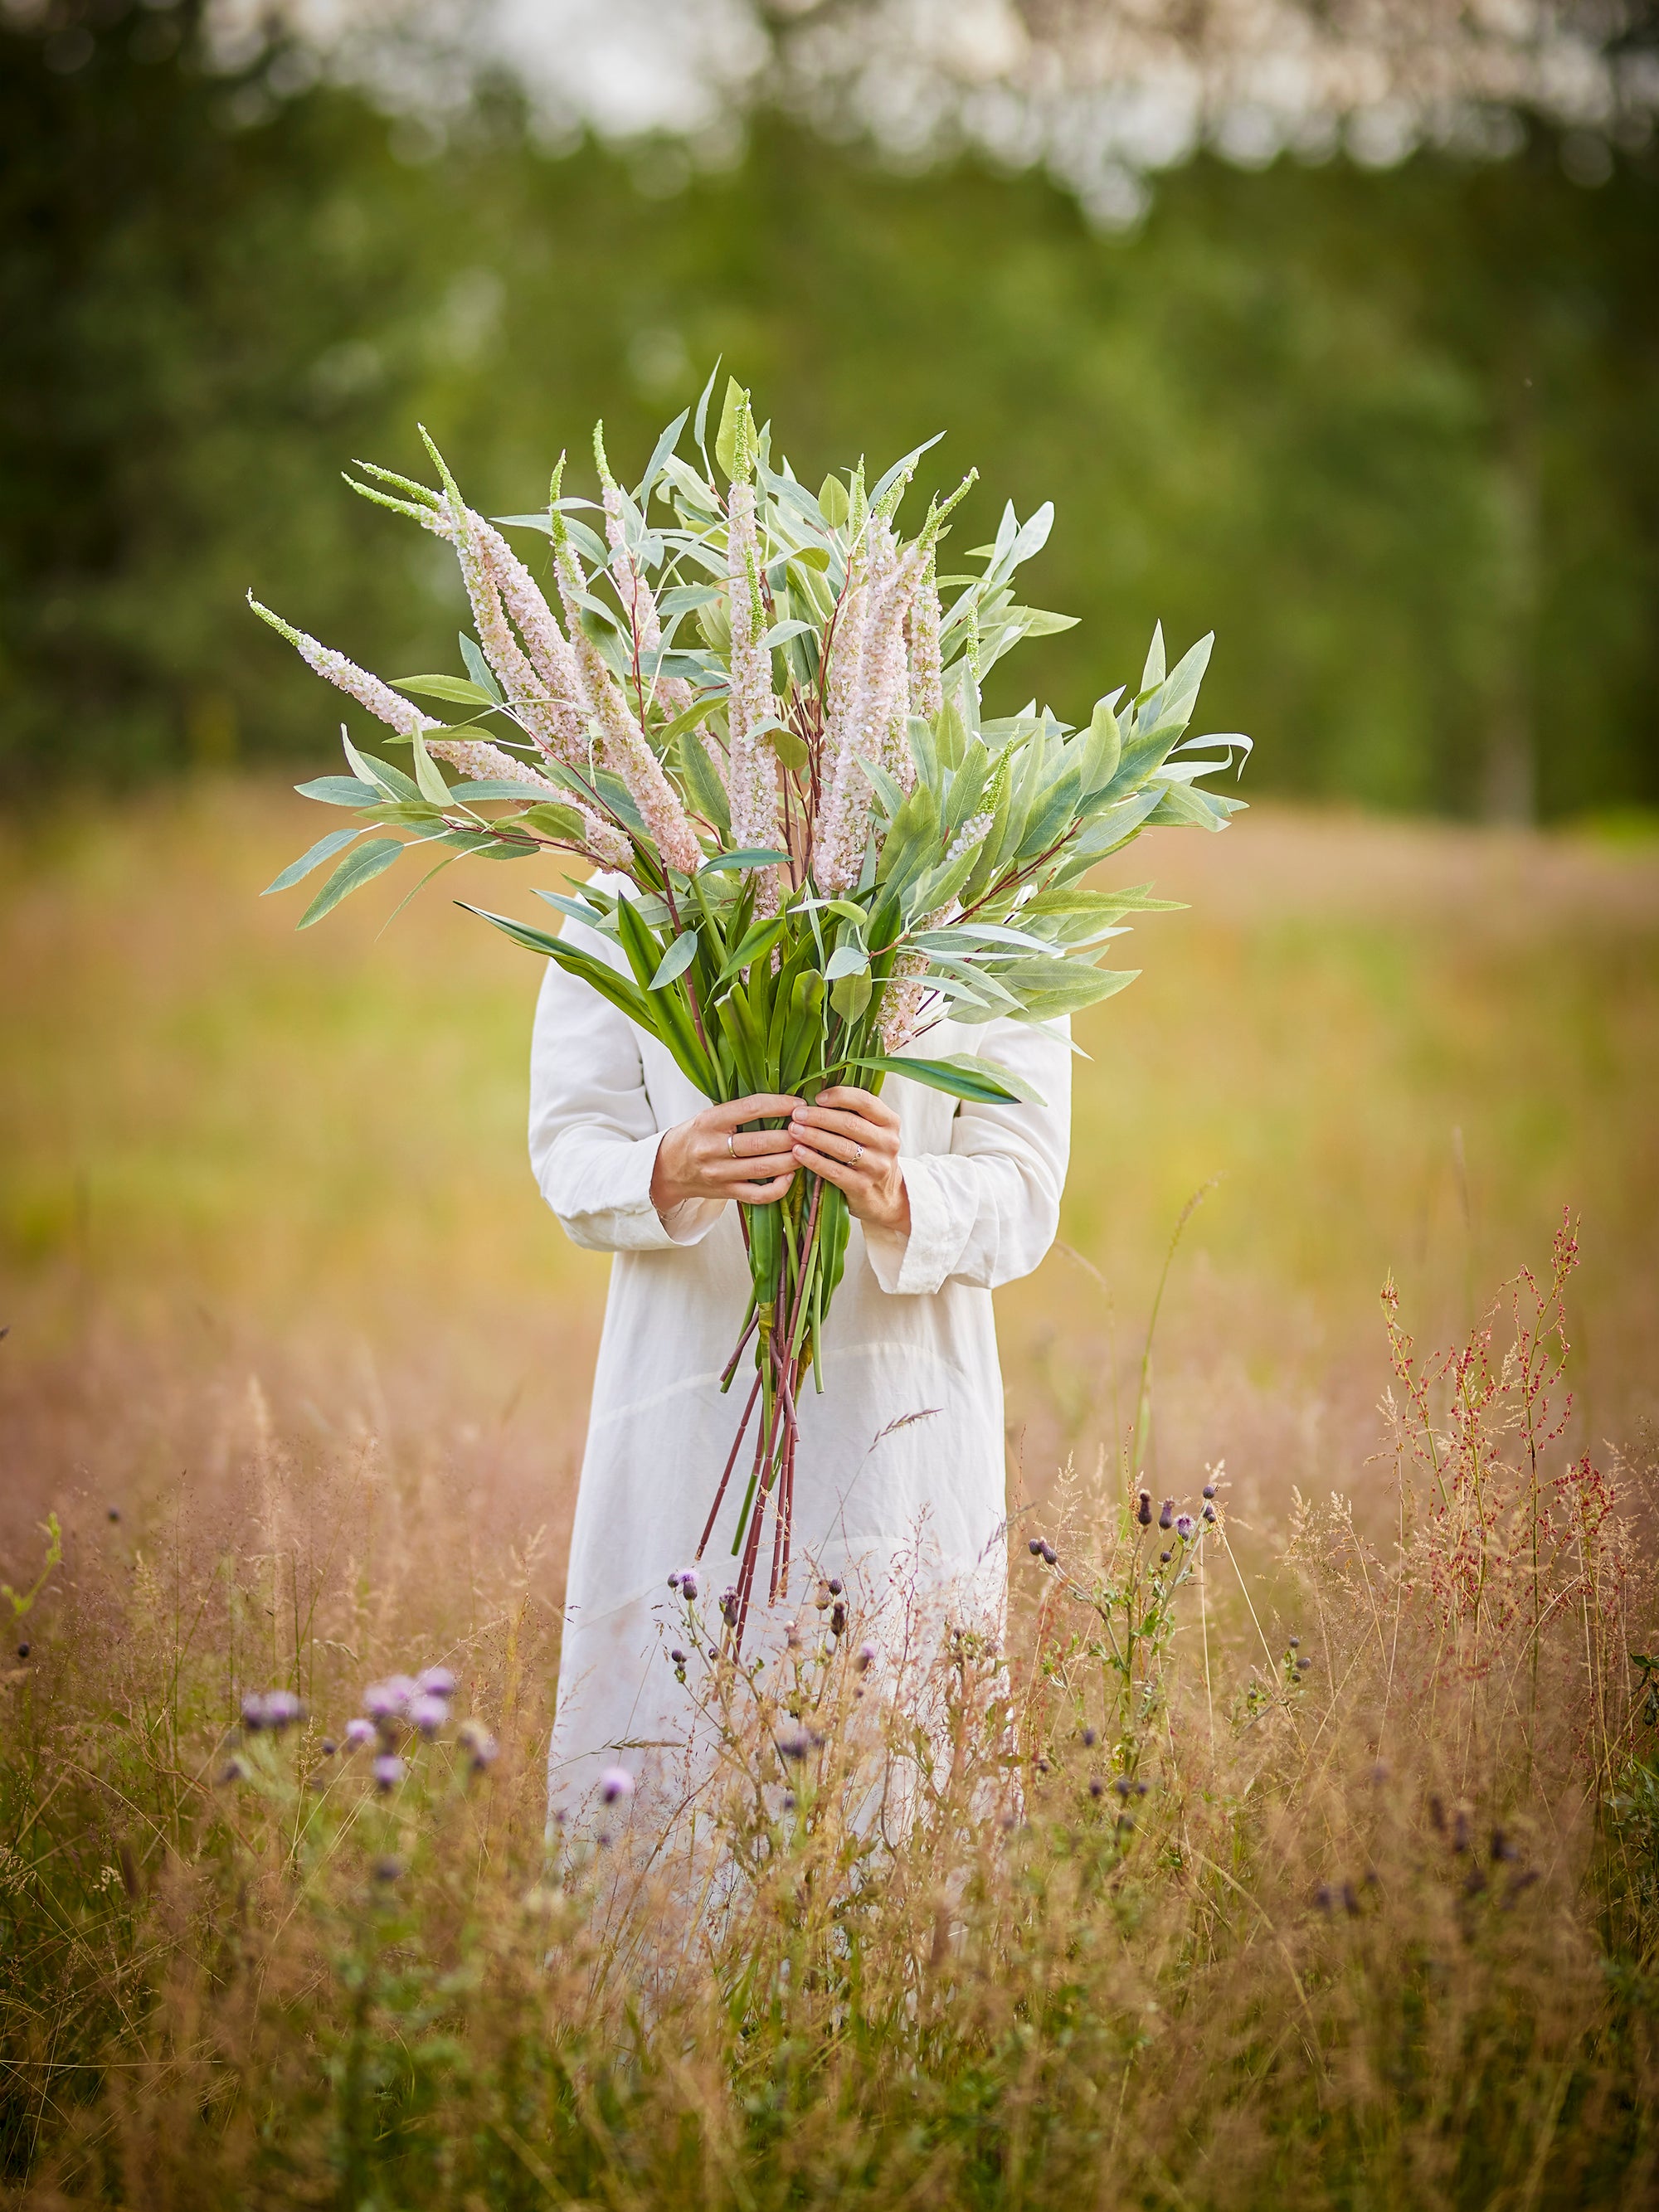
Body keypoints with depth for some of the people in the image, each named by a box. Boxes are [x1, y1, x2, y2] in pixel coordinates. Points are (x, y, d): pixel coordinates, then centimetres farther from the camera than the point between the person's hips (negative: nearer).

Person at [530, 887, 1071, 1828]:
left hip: (904, 1405, 0)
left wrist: (900, 1200, -28)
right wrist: (669, 1172, -25)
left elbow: (1024, 1192, -5)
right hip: (690, 1399, 1)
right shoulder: (626, 899, 4)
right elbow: (569, 1149, -1)